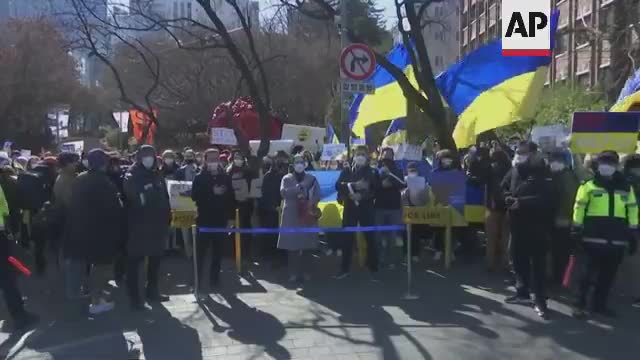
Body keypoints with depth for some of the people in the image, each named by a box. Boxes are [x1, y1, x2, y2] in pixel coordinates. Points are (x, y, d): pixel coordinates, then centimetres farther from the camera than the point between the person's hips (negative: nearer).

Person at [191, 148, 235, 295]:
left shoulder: (225, 177, 6)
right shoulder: (200, 177, 0)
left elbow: (231, 198, 5)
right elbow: (194, 196, -11)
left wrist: (231, 217, 1)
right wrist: (212, 192, -20)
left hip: (221, 220, 2)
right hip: (204, 219, -2)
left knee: (218, 252, 9)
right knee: (201, 252, -1)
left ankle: (214, 279, 19)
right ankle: (198, 281, 6)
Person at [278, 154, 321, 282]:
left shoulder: (311, 178, 10)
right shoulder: (287, 178, 8)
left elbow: (317, 195, 1)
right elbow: (283, 192, -10)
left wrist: (310, 204, -16)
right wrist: (299, 186, -15)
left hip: (308, 215, 1)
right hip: (292, 216, 0)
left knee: (307, 245, 0)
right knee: (292, 245, -3)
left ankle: (306, 272, 11)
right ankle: (294, 273, 6)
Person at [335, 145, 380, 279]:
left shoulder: (373, 172, 7)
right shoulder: (347, 171, 10)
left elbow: (377, 190, -3)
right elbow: (338, 185, -5)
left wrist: (362, 196, -17)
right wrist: (354, 185, -19)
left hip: (366, 209, -1)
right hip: (350, 208, 1)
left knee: (370, 238, -1)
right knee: (347, 238, 2)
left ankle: (373, 269, 7)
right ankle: (345, 269, 12)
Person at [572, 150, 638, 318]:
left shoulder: (626, 187, 11)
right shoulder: (589, 185, 0)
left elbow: (632, 210, 15)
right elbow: (579, 208, -1)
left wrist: (633, 235, 12)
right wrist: (576, 232, -5)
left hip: (617, 240, 4)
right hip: (593, 238, -4)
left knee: (608, 274, 11)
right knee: (589, 272, -2)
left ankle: (600, 304, 23)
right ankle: (580, 304, 7)